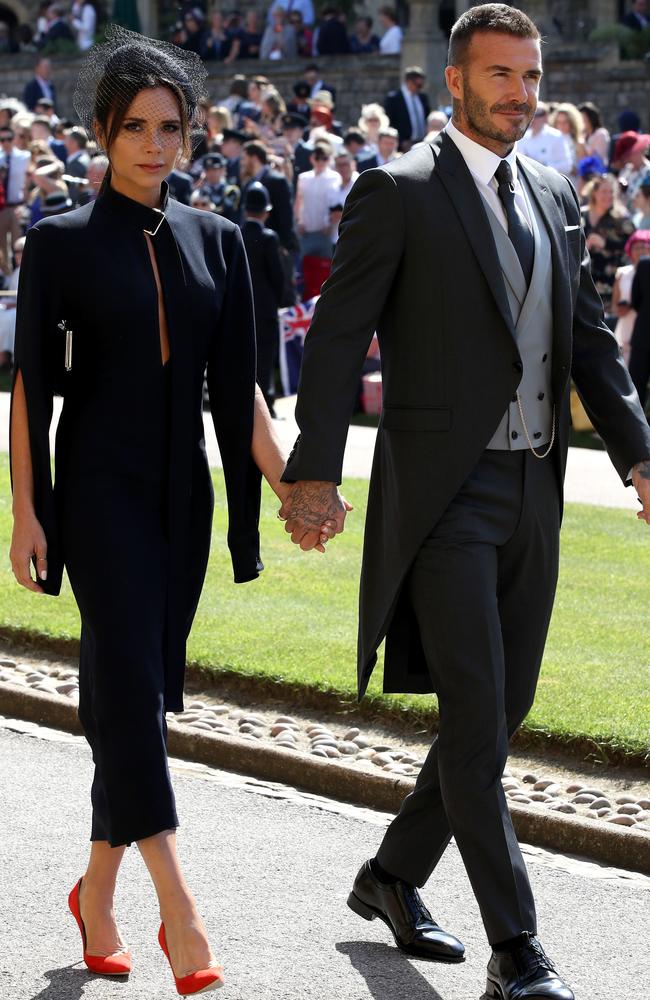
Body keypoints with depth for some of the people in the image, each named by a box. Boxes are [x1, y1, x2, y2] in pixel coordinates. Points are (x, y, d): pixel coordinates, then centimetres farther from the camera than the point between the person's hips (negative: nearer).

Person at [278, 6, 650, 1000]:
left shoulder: (553, 196, 15)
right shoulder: (400, 193, -5)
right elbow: (337, 336, -9)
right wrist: (314, 472, -17)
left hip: (533, 494, 7)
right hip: (445, 495, -7)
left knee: (503, 711, 13)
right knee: (475, 721, -9)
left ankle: (393, 877, 31)